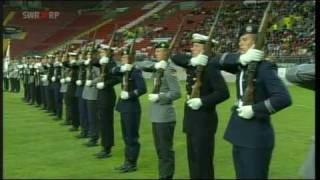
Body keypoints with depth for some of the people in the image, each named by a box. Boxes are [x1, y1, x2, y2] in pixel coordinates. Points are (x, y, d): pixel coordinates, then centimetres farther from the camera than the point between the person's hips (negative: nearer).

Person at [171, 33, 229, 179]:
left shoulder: (210, 67, -17)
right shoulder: (191, 63, 6)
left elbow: (223, 93, -22)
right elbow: (175, 58, -6)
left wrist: (202, 101, -25)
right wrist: (191, 61, -20)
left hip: (204, 119, -8)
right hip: (191, 118, 8)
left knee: (203, 160, -1)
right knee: (193, 158, 16)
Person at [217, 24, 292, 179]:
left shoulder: (264, 68, -15)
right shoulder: (242, 65, 8)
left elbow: (284, 98, -25)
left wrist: (254, 109, -21)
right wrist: (241, 58, -14)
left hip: (256, 136, -8)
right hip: (239, 133, 8)